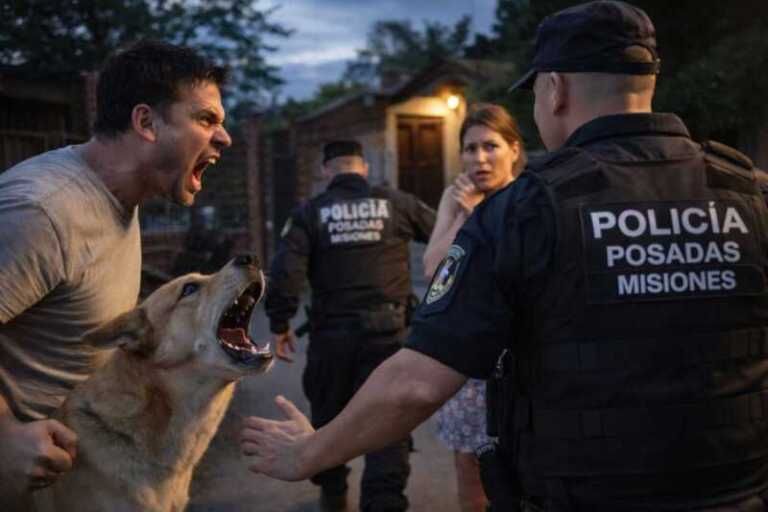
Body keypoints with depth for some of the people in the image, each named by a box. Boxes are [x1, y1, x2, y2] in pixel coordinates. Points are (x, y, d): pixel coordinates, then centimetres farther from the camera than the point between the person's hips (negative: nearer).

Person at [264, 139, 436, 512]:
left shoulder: (309, 213, -1)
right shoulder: (397, 203, 1)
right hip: (388, 328, -1)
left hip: (331, 332, 1)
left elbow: (285, 272, -10)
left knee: (328, 416, 20)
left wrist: (279, 325, 0)